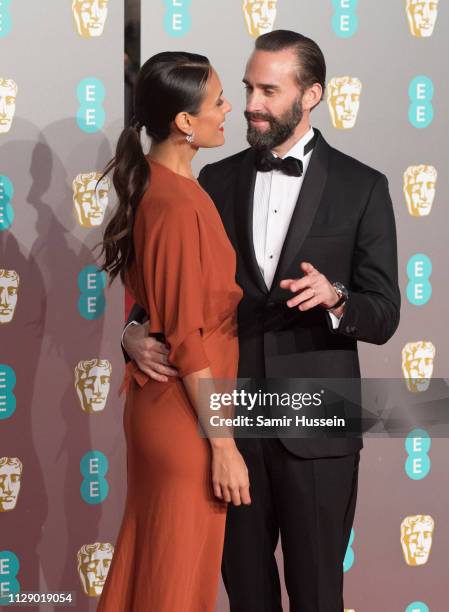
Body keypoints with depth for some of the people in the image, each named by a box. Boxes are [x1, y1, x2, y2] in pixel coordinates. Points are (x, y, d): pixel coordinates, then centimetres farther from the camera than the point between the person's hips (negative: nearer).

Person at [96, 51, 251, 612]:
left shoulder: (154, 185, 5)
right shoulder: (177, 206, -24)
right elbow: (189, 341, -22)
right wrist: (223, 445, -18)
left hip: (157, 403, 9)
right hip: (185, 416, -9)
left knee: (148, 557, 21)